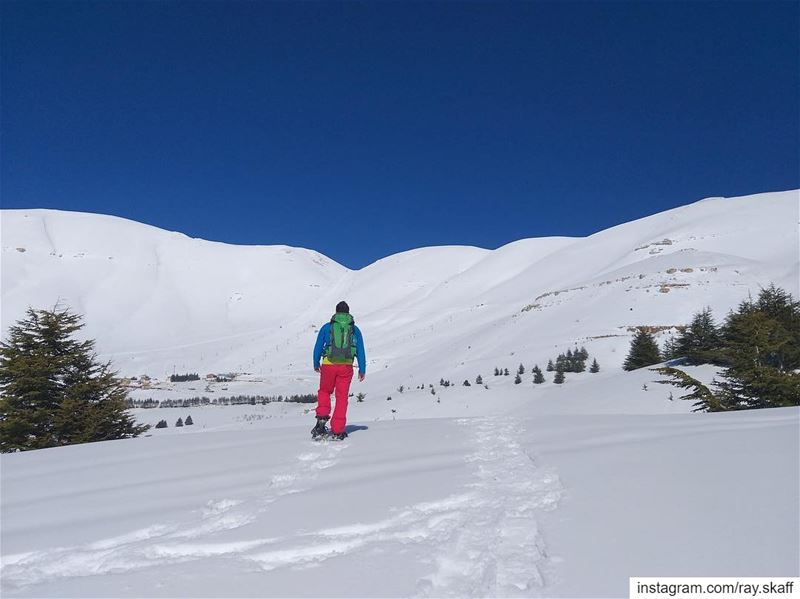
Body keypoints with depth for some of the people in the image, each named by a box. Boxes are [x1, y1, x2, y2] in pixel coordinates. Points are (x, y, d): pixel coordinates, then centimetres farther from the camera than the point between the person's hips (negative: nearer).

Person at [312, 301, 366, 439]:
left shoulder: (327, 327, 7)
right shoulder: (355, 329, 10)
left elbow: (318, 347, 10)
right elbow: (361, 351, 9)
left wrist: (316, 364, 23)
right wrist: (362, 370, 13)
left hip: (328, 365, 0)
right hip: (346, 366, 0)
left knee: (324, 392, 22)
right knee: (342, 397, 9)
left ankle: (321, 421, 6)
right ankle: (337, 431, 9)